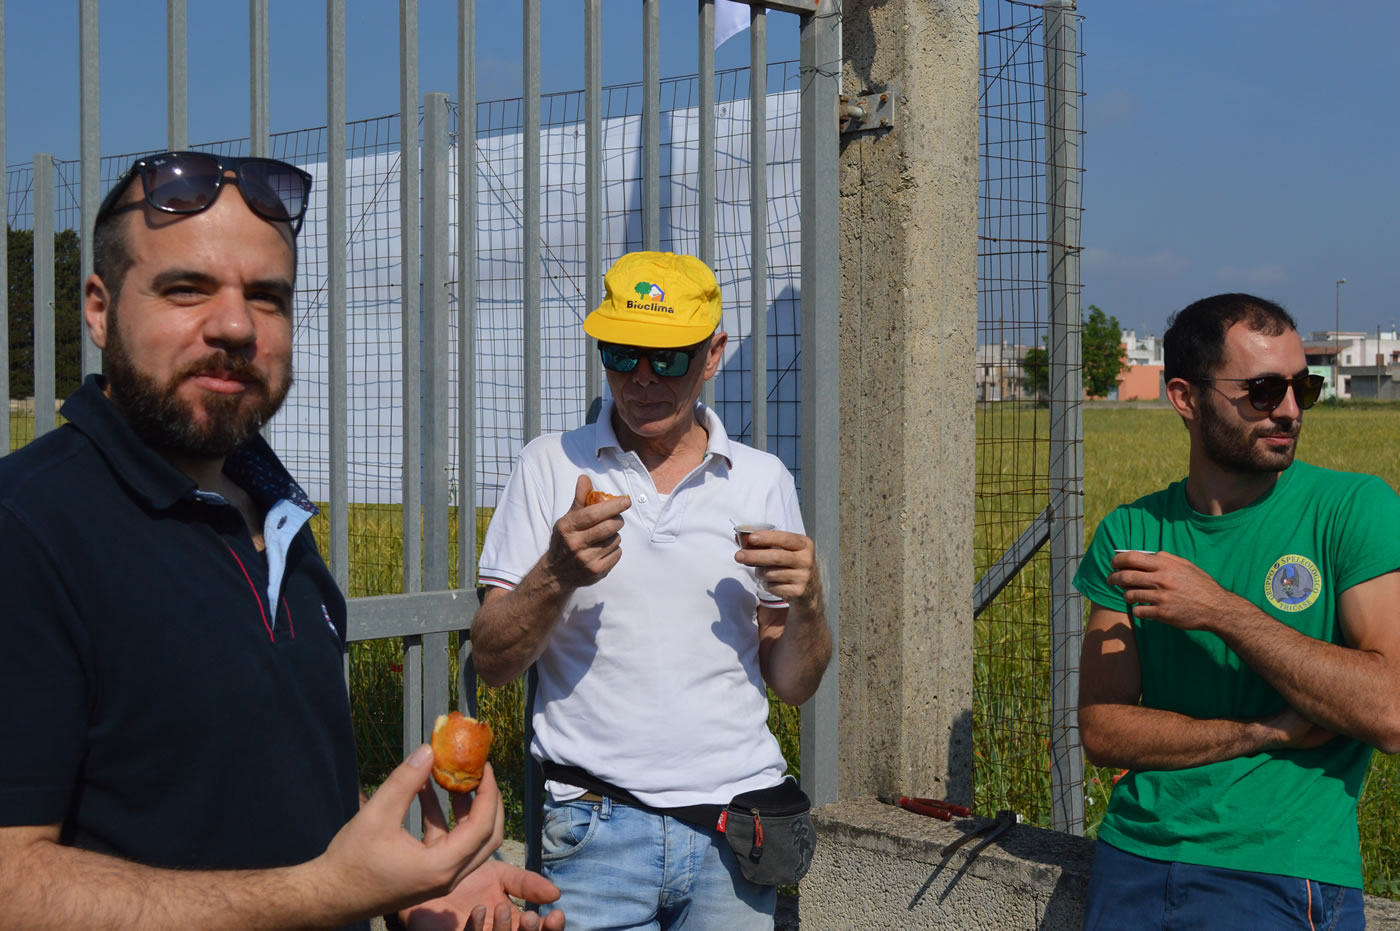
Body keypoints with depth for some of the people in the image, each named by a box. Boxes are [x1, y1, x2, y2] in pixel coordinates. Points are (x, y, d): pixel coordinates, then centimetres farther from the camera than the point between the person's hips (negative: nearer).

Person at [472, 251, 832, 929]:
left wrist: (806, 603, -11)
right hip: (596, 823, -1)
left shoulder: (763, 482, 6)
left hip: (733, 830, 2)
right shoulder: (550, 466, 2)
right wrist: (555, 576, -19)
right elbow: (491, 665, -2)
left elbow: (793, 686, 9)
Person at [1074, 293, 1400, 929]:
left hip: (1282, 875, -2)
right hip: (1134, 853, 2)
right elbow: (1102, 732, -2)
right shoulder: (1129, 533, 4)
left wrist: (1221, 610, -17)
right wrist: (1272, 732, -13)